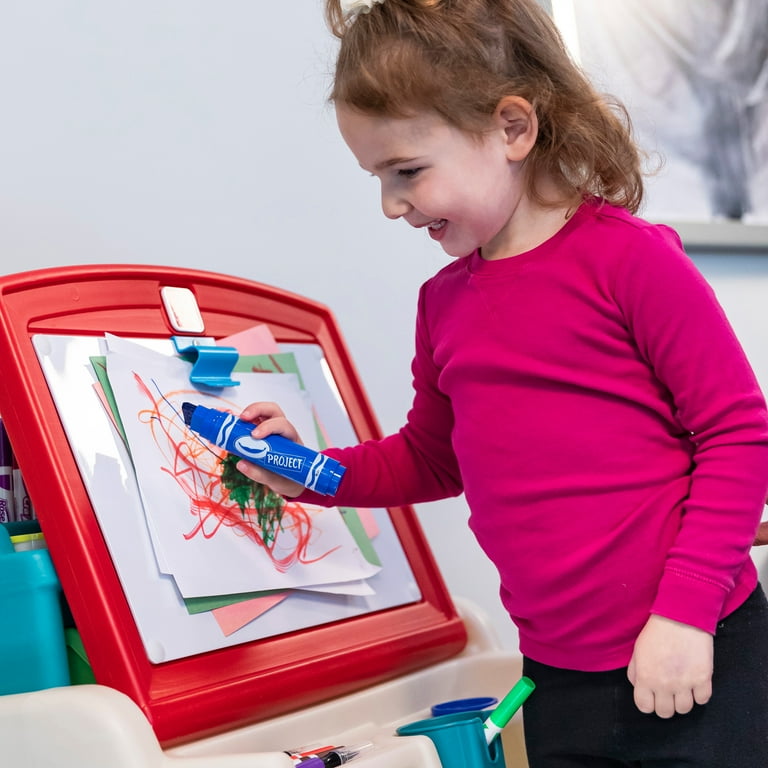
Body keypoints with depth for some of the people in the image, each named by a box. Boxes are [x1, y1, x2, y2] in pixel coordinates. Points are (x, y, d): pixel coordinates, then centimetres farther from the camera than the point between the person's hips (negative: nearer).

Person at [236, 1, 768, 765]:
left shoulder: (627, 257, -12)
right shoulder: (443, 301, 8)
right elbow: (429, 459, 21)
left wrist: (685, 608, -15)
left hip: (692, 657, -6)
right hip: (559, 676, 6)